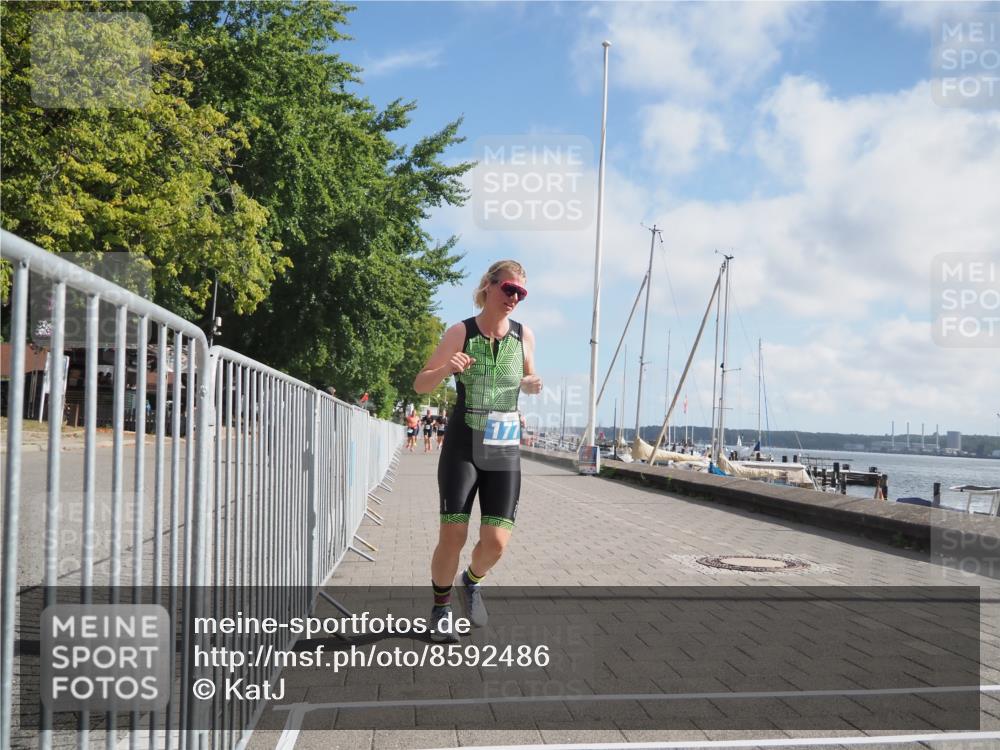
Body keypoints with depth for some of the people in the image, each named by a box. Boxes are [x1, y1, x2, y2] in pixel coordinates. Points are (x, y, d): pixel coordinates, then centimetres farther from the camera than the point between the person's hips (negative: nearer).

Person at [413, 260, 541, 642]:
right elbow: (420, 385, -2)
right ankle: (441, 606, 20)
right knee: (452, 537, -7)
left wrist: (531, 385, -5)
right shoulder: (461, 332, -5)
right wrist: (447, 368, -23)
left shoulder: (524, 335, 2)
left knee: (496, 542, -6)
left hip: (505, 451, 2)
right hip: (462, 447, -2)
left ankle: (471, 581, 29)